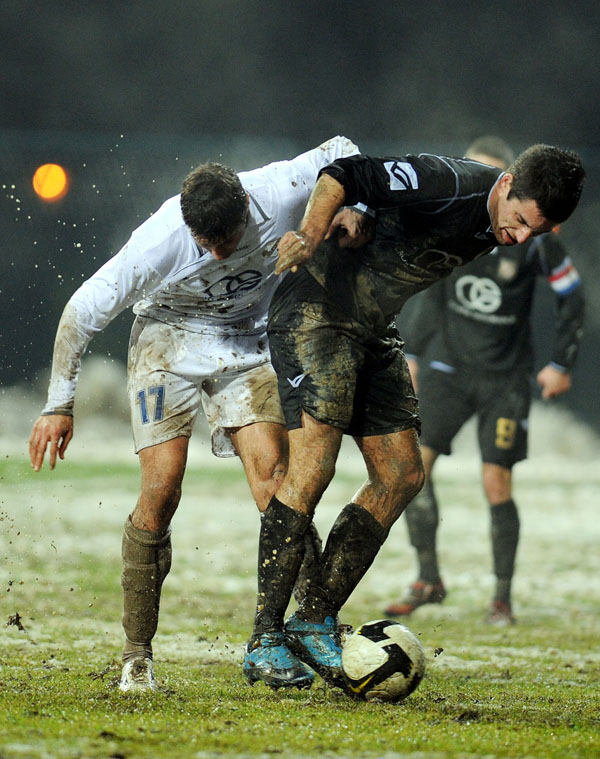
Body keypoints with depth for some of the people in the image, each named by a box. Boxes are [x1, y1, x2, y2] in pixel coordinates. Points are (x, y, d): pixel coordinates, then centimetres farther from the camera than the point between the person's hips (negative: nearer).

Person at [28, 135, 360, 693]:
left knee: (271, 476, -17)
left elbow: (337, 153, 0)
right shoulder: (159, 243, -29)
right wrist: (59, 405, -12)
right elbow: (81, 312, -16)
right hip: (168, 342, -2)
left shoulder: (280, 193, -24)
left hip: (246, 346, 2)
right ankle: (136, 655, -3)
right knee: (161, 490, -13)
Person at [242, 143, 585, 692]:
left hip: (373, 333, 9)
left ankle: (315, 623, 8)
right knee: (313, 465, -18)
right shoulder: (451, 184, -25)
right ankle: (265, 641, -13)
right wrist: (312, 236, -36)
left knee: (402, 475, 2)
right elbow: (344, 175, -25)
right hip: (314, 313, -9)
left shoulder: (494, 223, 0)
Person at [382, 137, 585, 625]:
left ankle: (503, 598, 9)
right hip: (449, 364, 3)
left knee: (497, 484, -6)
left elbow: (571, 295, 0)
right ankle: (428, 580, -2)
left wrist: (562, 365, -2)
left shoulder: (531, 236, -11)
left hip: (505, 376, -3)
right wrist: (413, 355, 12)